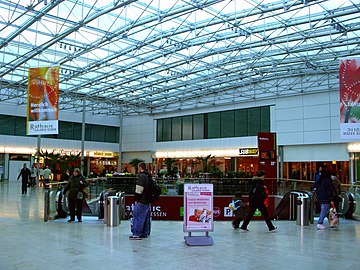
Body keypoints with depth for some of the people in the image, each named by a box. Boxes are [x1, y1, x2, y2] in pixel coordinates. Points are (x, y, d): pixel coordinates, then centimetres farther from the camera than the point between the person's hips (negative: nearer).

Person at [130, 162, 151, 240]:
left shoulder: (142, 176, -14)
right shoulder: (148, 176, 15)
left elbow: (139, 190, -19)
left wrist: (136, 199, -12)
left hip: (141, 201, -9)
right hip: (147, 201, 9)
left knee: (137, 217, -4)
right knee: (145, 218, 13)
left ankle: (136, 234, -4)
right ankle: (145, 233, 19)